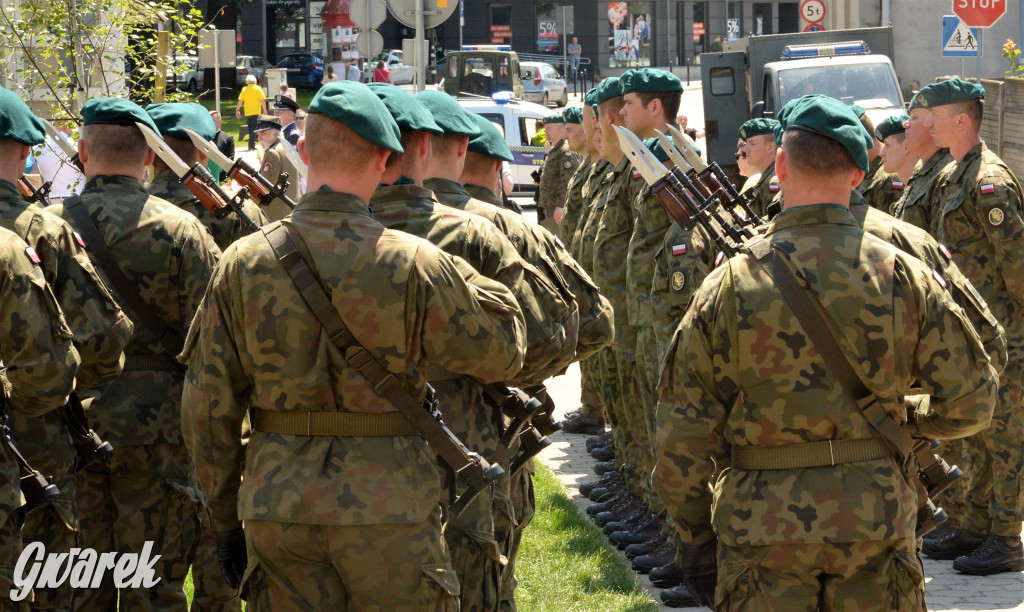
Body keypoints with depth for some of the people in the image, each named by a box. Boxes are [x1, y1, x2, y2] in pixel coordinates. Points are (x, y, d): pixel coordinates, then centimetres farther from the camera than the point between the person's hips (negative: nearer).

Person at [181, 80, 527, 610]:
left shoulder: (243, 263, -1)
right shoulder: (414, 264, -9)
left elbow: (207, 407, 3)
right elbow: (502, 352, 1)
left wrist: (226, 517, 13)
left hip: (276, 512, 3)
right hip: (389, 511, -3)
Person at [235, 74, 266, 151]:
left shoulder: (244, 89, 1)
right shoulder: (258, 89, -3)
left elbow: (240, 101, -2)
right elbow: (262, 100, -7)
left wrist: (237, 110, 5)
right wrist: (264, 110, 0)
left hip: (247, 112, 2)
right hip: (256, 112, -2)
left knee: (250, 128, 15)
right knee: (253, 128, -1)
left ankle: (252, 145, 21)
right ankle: (252, 145, -11)